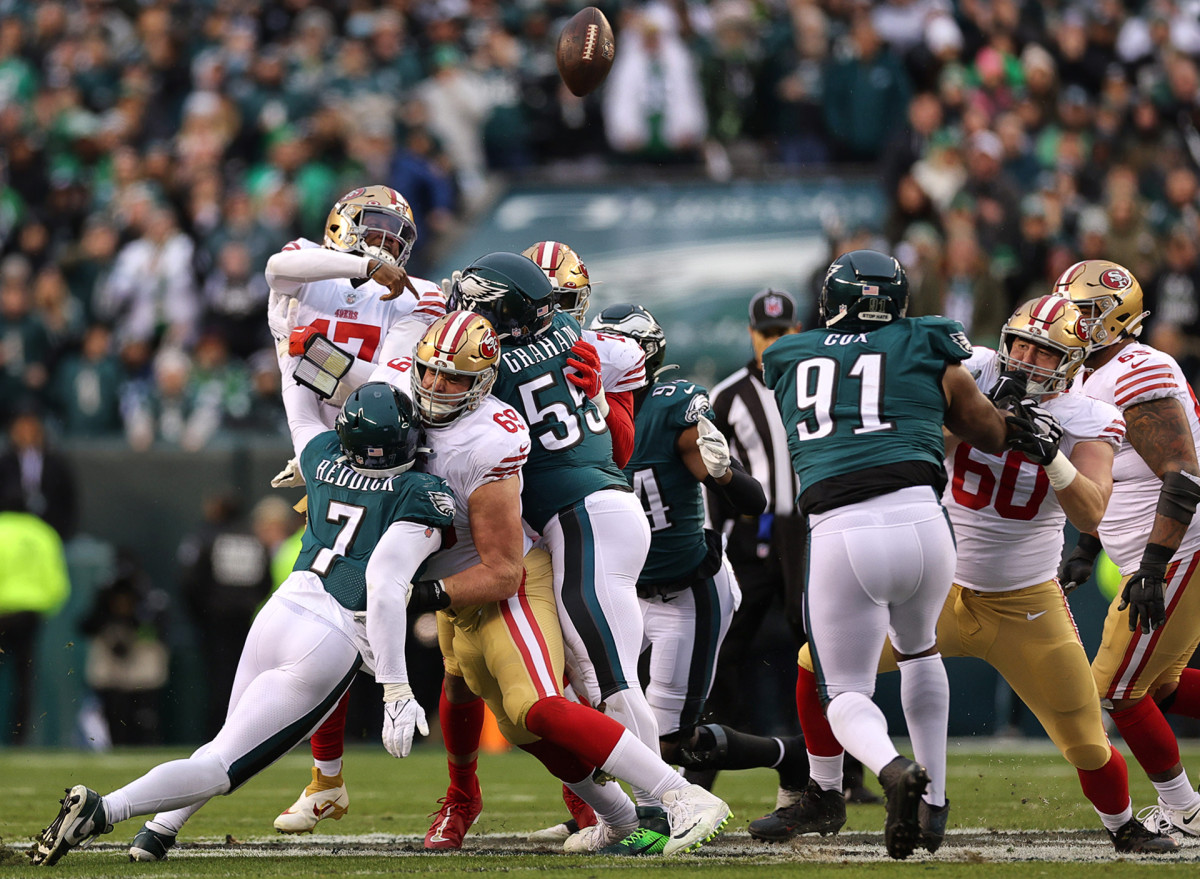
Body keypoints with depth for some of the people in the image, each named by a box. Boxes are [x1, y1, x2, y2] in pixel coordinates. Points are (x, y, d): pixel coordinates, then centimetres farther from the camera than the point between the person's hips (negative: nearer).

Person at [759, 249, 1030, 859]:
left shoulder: (789, 360, 20)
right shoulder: (926, 348, 14)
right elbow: (989, 431, 22)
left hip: (837, 534, -1)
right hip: (918, 517, 1)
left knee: (846, 693, 13)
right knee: (918, 651, 30)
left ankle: (893, 770, -20)